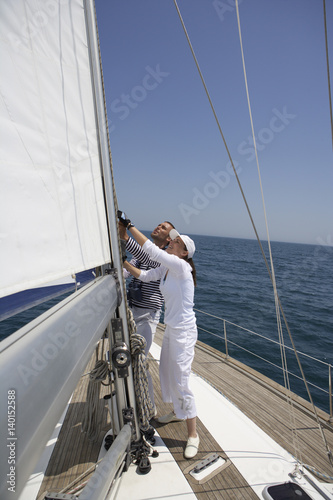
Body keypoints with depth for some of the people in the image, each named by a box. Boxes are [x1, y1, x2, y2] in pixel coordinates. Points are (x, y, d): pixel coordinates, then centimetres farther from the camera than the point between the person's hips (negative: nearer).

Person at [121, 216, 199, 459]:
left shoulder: (180, 266, -21)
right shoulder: (165, 269, 4)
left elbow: (151, 250, -29)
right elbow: (144, 275, 6)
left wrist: (131, 226, -25)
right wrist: (123, 261, -4)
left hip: (184, 331, -9)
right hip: (171, 328, 9)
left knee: (182, 381, -1)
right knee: (167, 373, 23)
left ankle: (193, 434, 19)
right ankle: (178, 411, 48)